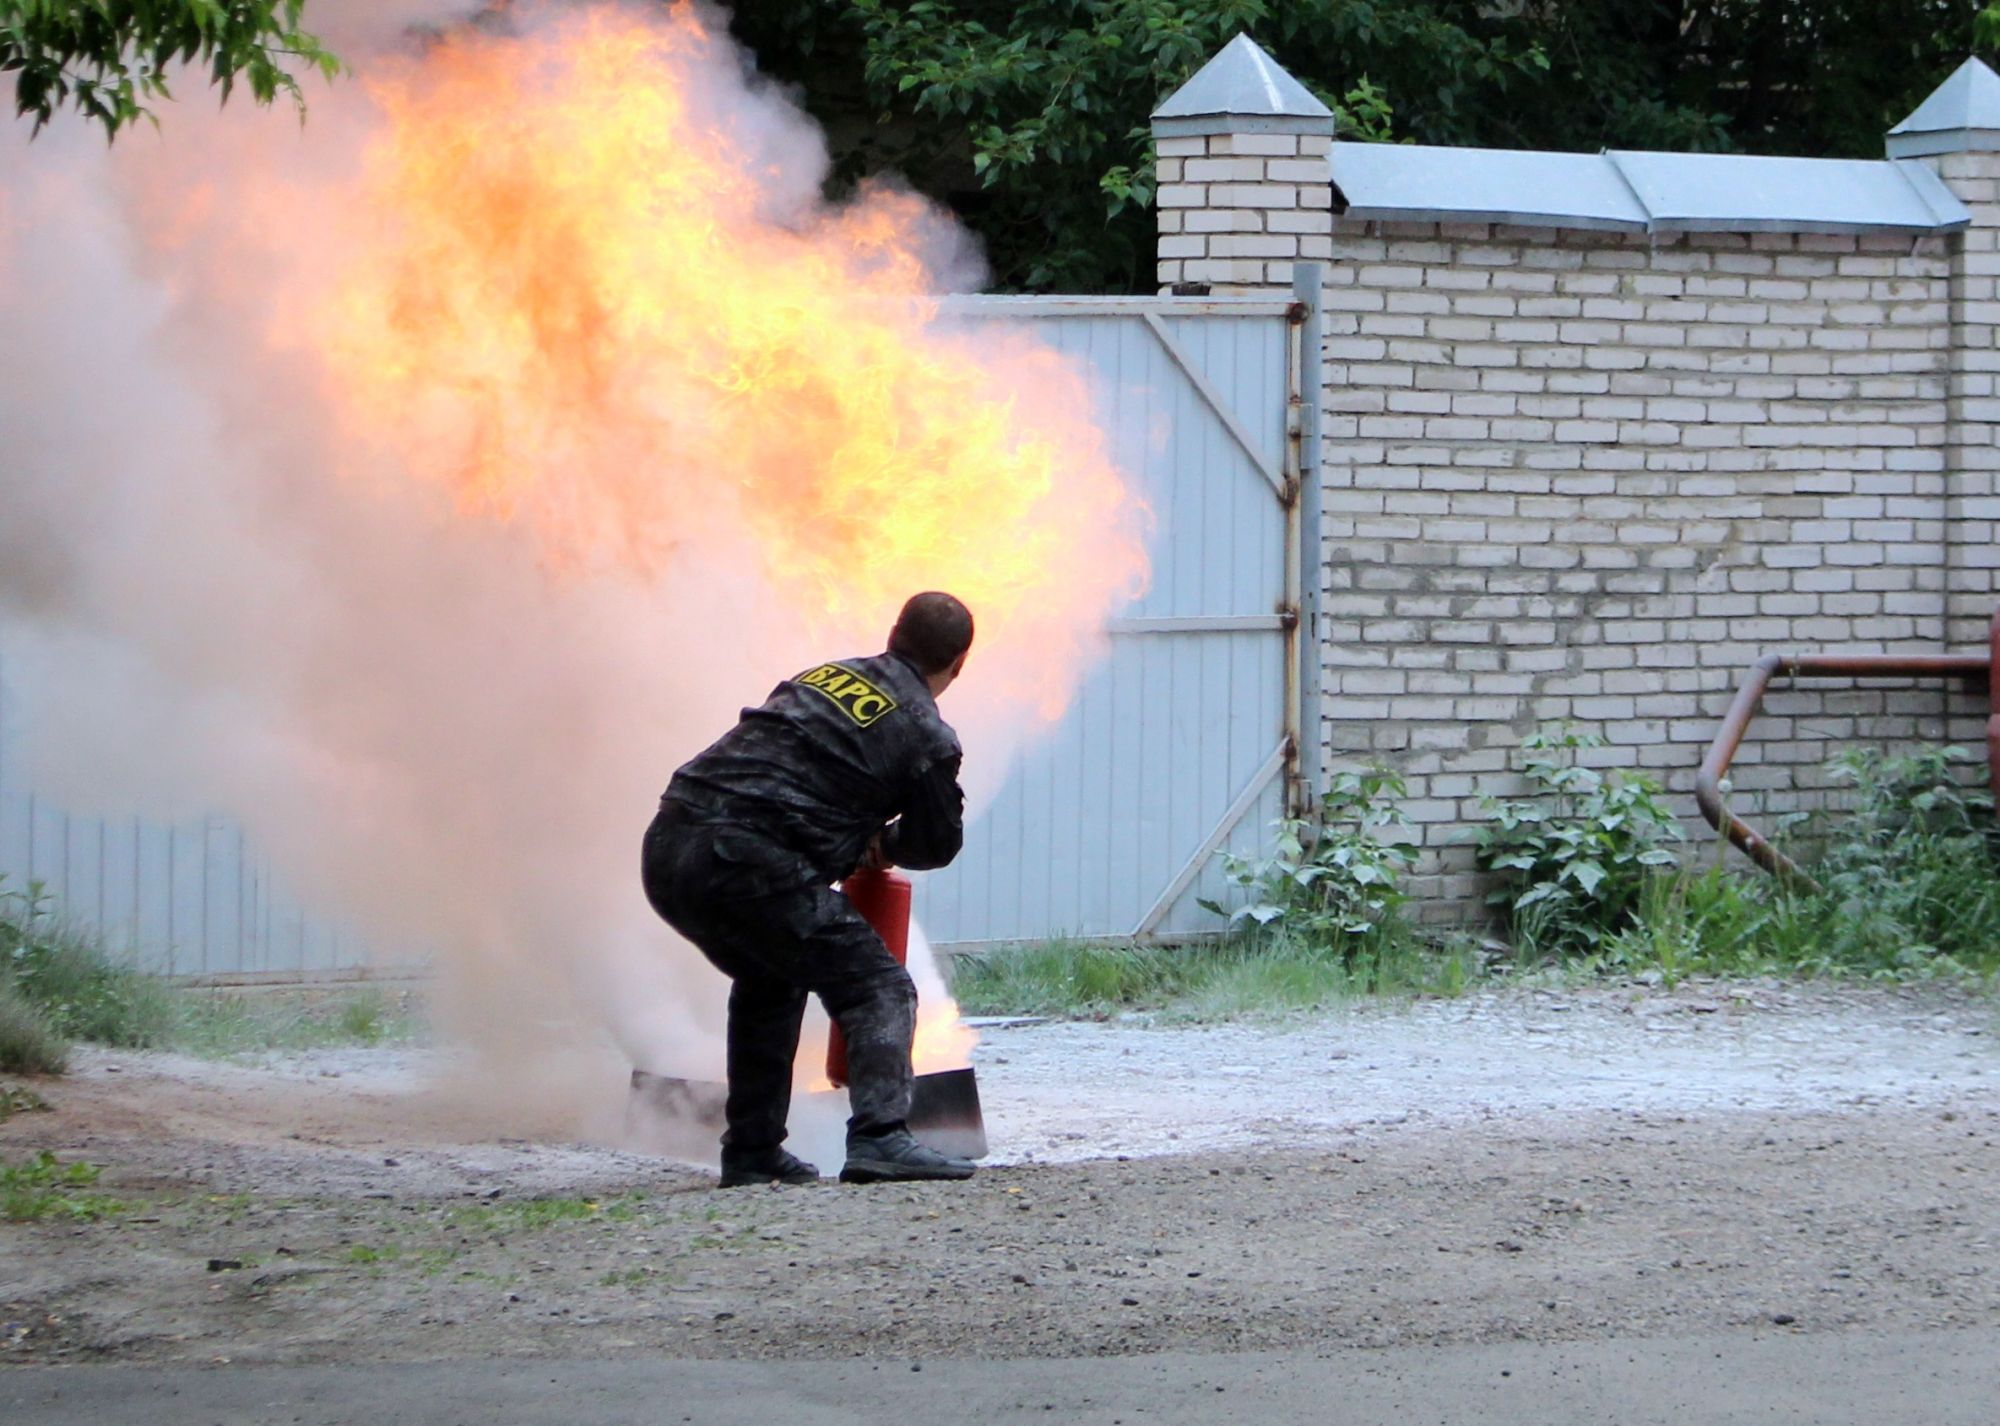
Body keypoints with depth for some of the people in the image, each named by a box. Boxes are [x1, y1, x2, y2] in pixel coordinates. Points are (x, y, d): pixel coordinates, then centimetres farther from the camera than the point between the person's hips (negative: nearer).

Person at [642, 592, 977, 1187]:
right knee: (878, 988, 1)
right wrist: (882, 845, 37)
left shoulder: (822, 676, 24)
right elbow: (936, 843, 16)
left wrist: (852, 844, 31)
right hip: (744, 866, -7)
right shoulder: (925, 735, 5)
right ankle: (879, 1135, -18)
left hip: (667, 850, 7)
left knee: (769, 980, 30)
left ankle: (751, 1151, 28)